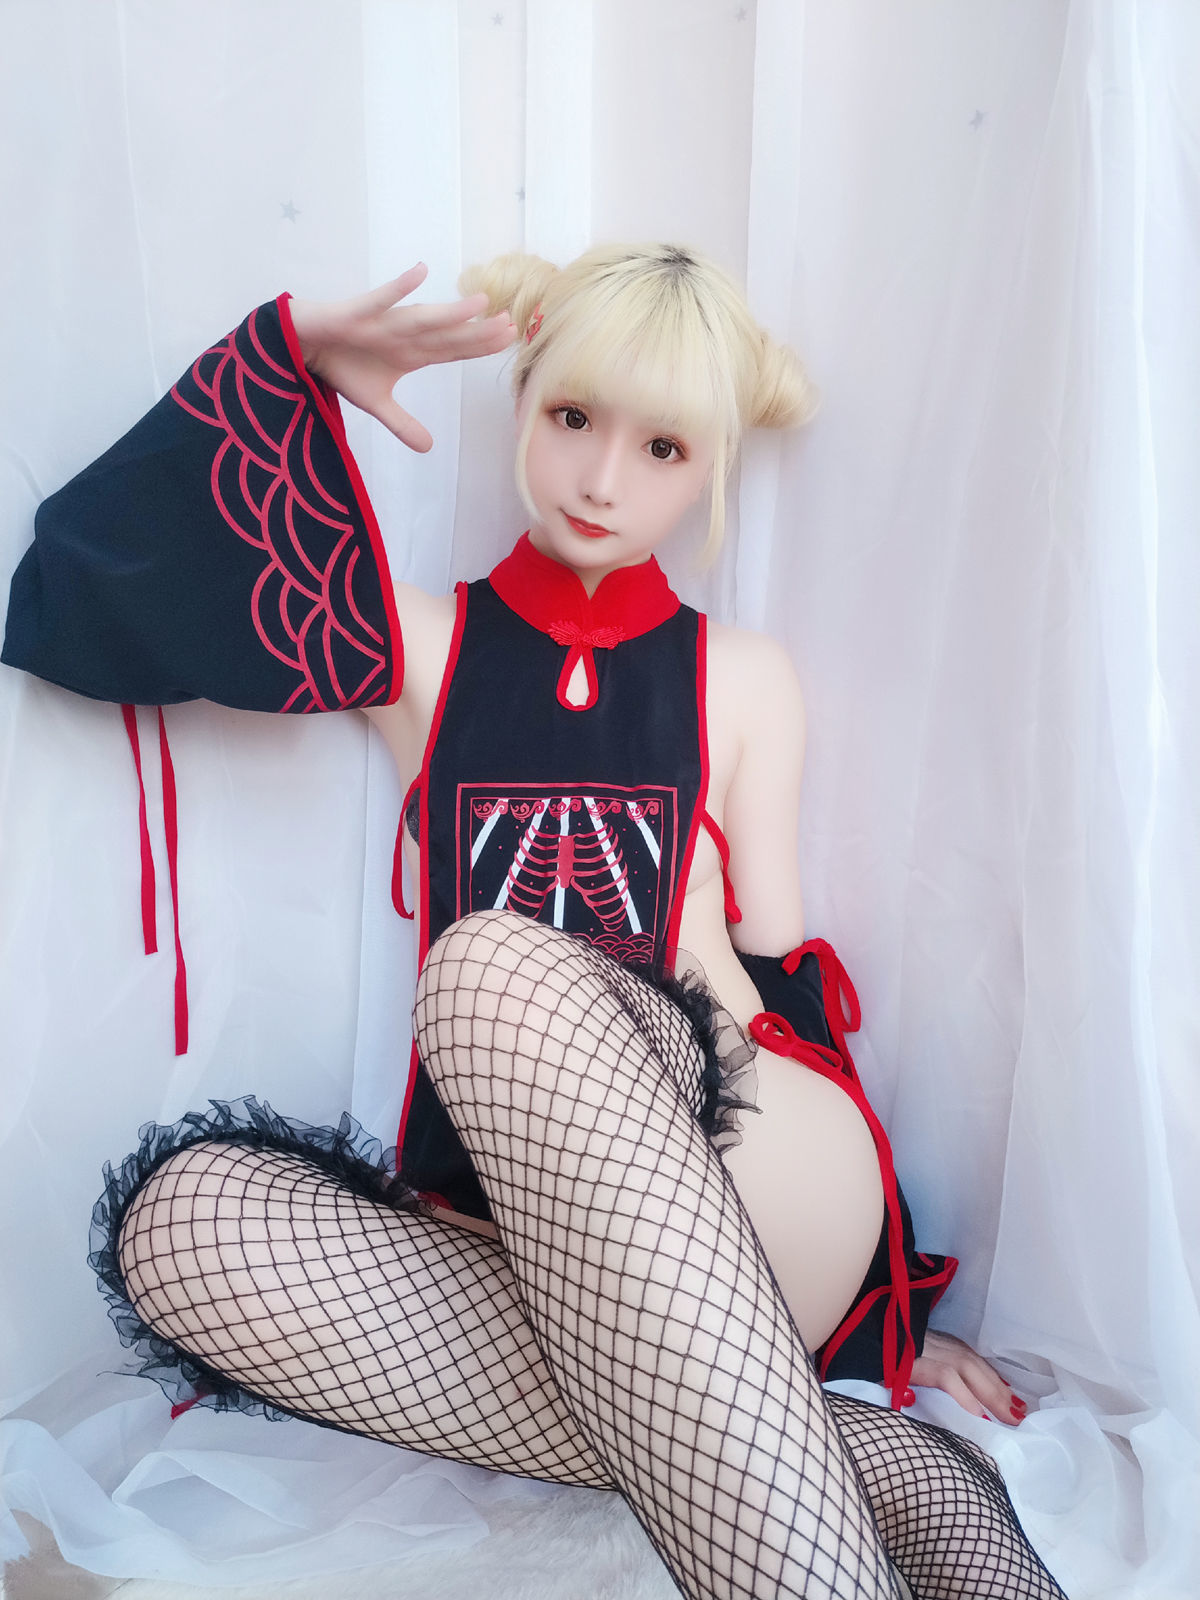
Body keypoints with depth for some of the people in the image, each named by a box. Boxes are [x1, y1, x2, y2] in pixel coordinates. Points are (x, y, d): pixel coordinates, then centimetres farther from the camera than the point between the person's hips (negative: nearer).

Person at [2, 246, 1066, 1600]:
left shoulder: (743, 680, 10)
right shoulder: (421, 648, 10)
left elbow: (782, 982, 11)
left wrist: (887, 1308, 11)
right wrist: (284, 356, 3)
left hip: (768, 1207, -2)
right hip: (509, 1235, 3)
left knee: (497, 963, -30)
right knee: (180, 1219, -27)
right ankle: (863, 1466, -24)